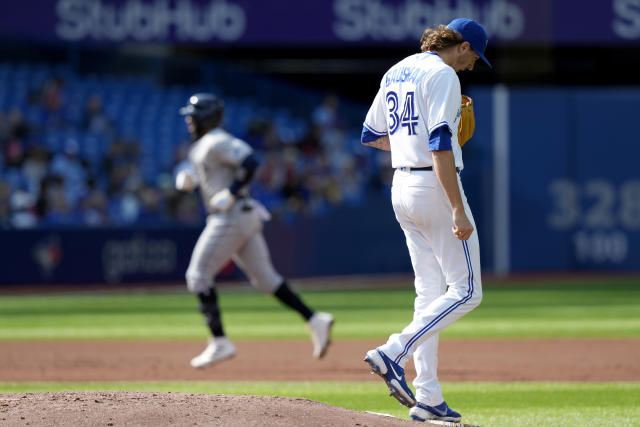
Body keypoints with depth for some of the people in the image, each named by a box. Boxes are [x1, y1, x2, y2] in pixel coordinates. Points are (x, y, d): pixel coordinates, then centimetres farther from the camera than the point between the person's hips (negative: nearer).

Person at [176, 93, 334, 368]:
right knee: (264, 278, 8)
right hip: (245, 218, 10)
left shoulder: (216, 142, -12)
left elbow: (249, 162, -24)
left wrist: (230, 193, -23)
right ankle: (314, 321, 3)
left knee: (199, 275, -6)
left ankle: (220, 342, -7)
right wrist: (189, 179, 10)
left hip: (231, 217, -10)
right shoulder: (199, 147, 18)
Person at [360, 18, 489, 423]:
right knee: (466, 291, -4)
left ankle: (427, 398, 7)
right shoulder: (442, 75, -12)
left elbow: (371, 135, 21)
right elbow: (440, 145, -21)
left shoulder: (396, 73, 15)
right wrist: (458, 210, -24)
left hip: (402, 188, 9)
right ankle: (394, 354, -16)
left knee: (431, 293, 11)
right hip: (436, 188, -9)